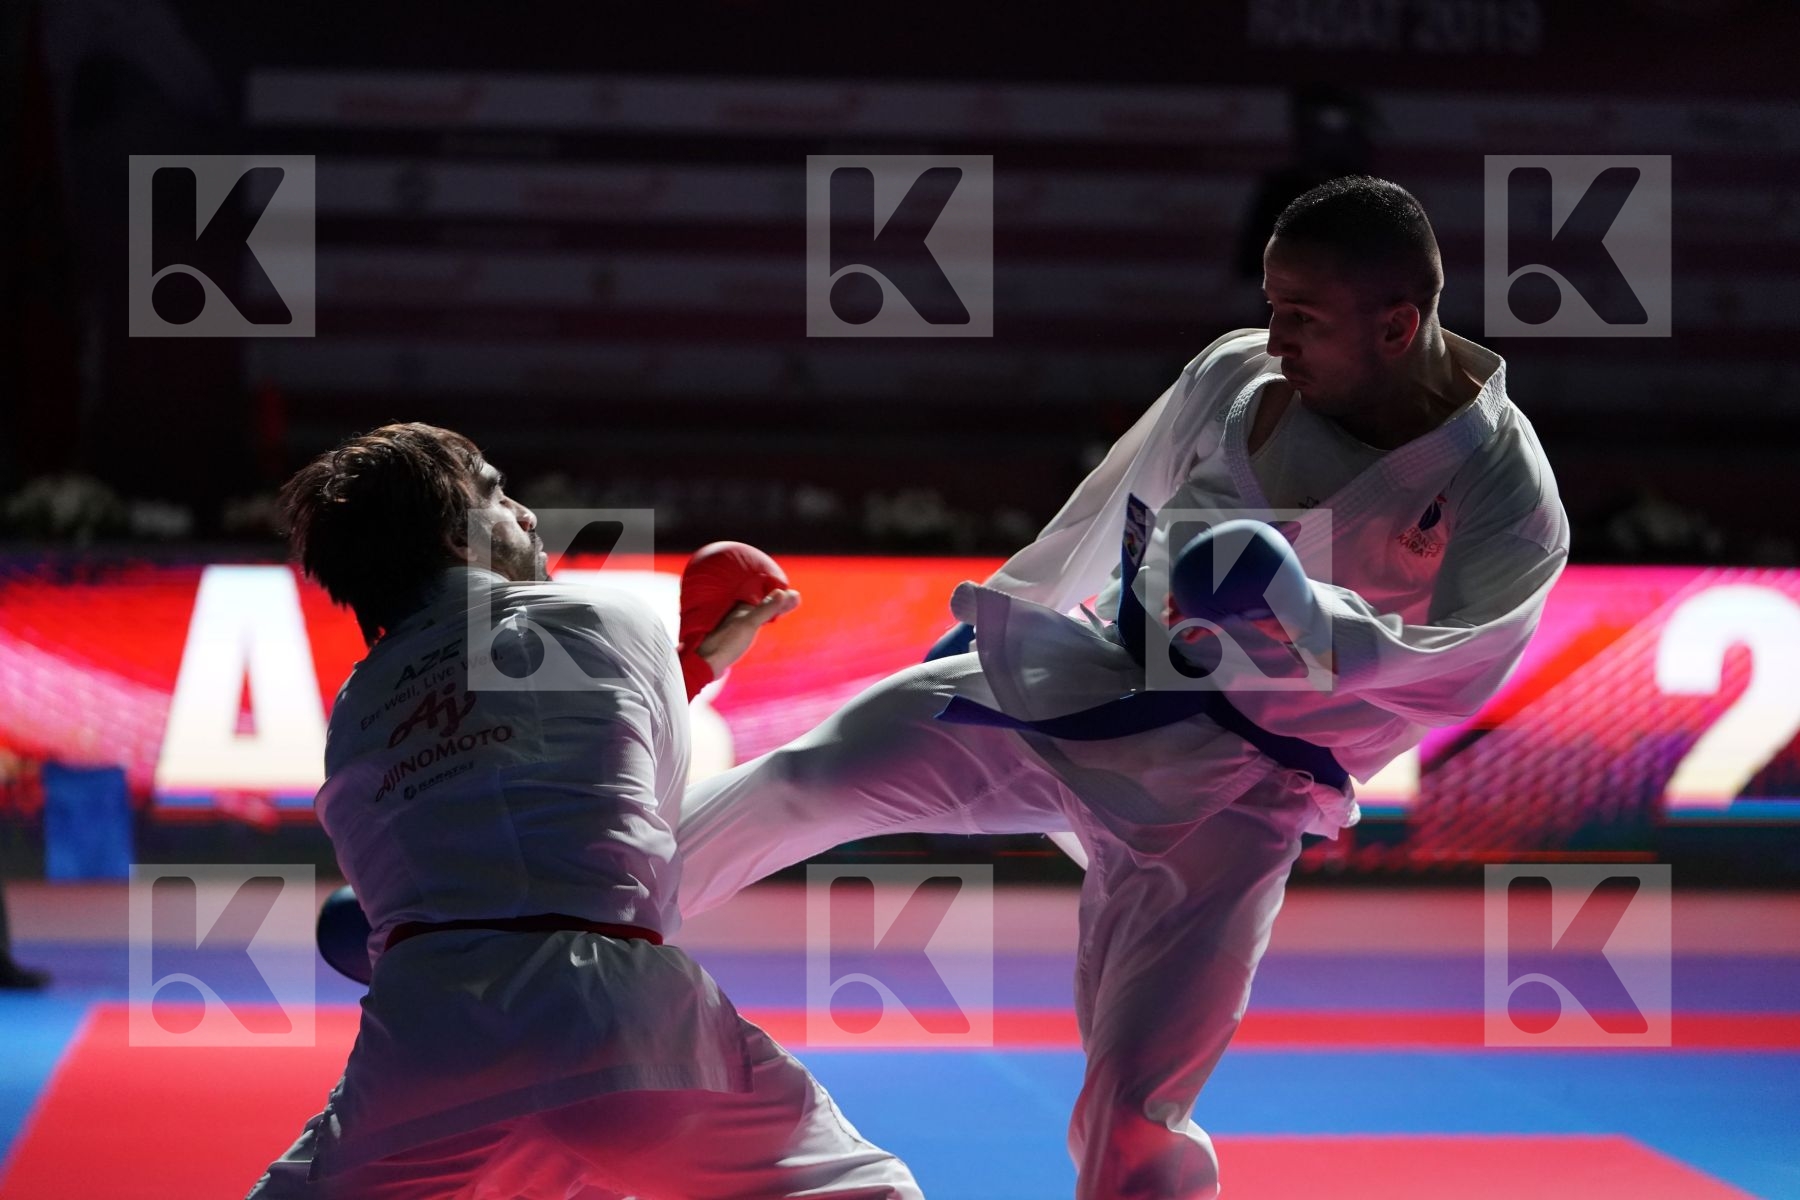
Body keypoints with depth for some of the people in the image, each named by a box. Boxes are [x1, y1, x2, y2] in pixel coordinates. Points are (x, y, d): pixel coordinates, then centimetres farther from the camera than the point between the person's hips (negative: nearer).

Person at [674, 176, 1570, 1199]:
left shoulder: (1508, 498, -15)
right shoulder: (1236, 377, -2)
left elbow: (1449, 675, -24)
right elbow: (1107, 516, 15)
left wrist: (1306, 618, -42)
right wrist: (997, 614, 29)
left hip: (1231, 796, -4)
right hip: (1087, 693, 4)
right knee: (813, 774, -7)